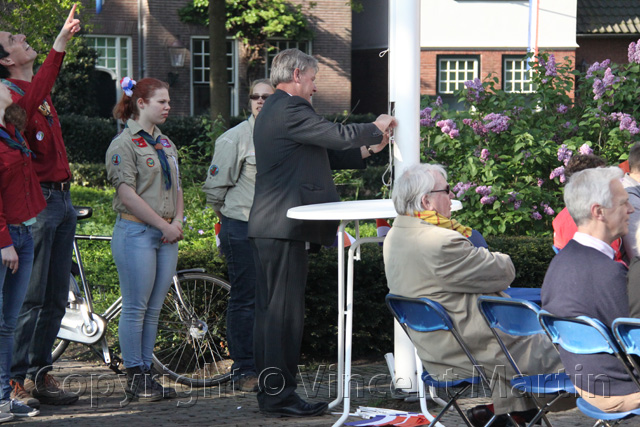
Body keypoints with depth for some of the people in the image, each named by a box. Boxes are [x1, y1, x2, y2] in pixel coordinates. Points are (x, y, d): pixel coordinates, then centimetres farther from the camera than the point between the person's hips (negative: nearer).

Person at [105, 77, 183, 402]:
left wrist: (177, 221, 4)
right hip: (136, 232, -7)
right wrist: (163, 225, -13)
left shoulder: (166, 144, 17)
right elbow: (128, 194, -14)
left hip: (166, 235, 7)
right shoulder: (124, 144, -8)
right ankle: (134, 378, 0)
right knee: (135, 308, -4)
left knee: (153, 309, 8)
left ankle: (146, 373, 12)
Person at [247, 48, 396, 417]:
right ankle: (279, 394, -7)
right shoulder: (290, 109, -13)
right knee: (283, 310, -9)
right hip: (284, 226, -11)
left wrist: (365, 150, 20)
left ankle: (273, 391, 16)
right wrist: (376, 128, 1)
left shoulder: (273, 111, 22)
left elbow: (323, 154, 25)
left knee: (274, 310, 12)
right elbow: (338, 136, -16)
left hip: (272, 227, 11)